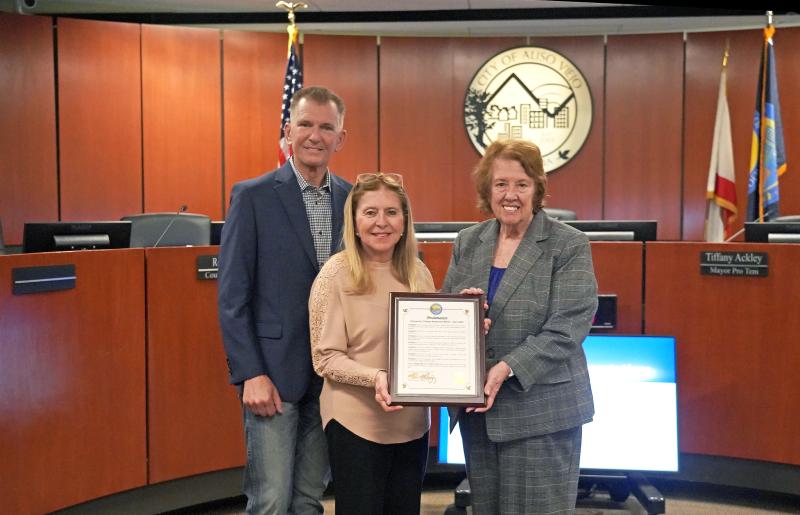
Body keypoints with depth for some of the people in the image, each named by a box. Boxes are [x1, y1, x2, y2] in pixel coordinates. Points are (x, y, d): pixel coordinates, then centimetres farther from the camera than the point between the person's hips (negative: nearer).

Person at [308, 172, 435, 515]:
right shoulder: (336, 274, -11)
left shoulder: (418, 272, 4)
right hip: (356, 423, -5)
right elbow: (325, 358, -12)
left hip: (412, 422, 5)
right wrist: (375, 377, -27)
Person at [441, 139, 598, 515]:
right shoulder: (467, 242, 9)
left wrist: (506, 369, -22)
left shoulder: (569, 245, -6)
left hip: (542, 409, -4)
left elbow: (566, 328, -14)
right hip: (477, 408, 5)